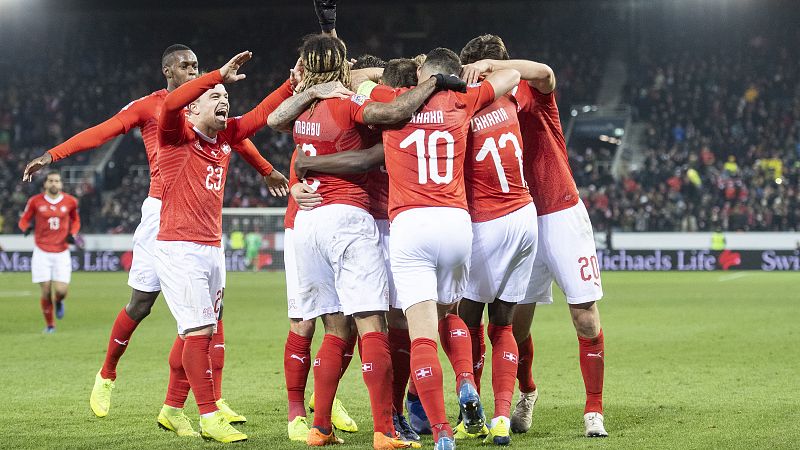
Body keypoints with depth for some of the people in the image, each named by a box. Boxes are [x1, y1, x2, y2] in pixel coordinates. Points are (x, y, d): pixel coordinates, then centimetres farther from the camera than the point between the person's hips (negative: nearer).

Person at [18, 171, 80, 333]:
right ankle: (49, 324, 17)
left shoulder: (70, 201, 2)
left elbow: (76, 221, 18)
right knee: (46, 292, -5)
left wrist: (72, 234, -1)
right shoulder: (35, 201, -2)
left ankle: (58, 302, 30)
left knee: (61, 291, -9)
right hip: (42, 252, -1)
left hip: (62, 252, 1)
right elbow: (24, 220, 8)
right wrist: (26, 227, -15)